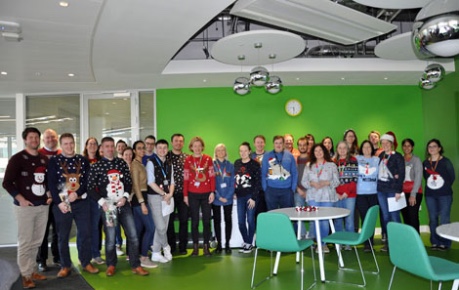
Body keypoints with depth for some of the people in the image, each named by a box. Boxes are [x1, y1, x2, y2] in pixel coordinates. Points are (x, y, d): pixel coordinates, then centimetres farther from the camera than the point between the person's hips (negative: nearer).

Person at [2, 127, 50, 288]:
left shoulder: (44, 159, 11)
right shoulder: (17, 158, -5)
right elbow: (7, 182, -7)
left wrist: (49, 194, 6)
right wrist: (20, 199, -13)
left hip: (43, 206, 5)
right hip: (25, 207, -5)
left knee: (36, 242, 12)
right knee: (25, 242, 1)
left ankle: (32, 271, 24)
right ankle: (26, 275, 12)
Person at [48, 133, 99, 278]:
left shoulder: (83, 160, 8)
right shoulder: (54, 161, 2)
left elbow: (88, 180, 1)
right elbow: (51, 183, -6)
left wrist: (77, 193, -14)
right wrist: (59, 202, -14)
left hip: (81, 202, 2)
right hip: (61, 203, -2)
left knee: (85, 233, 3)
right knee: (63, 236, 5)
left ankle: (86, 263, 17)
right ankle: (65, 266, 18)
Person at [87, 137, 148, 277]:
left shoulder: (122, 163, 7)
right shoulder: (96, 166, -2)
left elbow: (129, 182, 8)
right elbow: (90, 188, -2)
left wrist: (125, 197, -8)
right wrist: (102, 202, -13)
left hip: (124, 205, 3)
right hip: (108, 206, -3)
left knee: (133, 236, 2)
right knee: (110, 238, 4)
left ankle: (135, 265, 15)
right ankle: (111, 265, 26)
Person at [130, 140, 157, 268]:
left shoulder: (140, 164, 16)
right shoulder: (135, 164, -11)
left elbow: (142, 183, 13)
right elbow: (135, 185, -16)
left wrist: (142, 201, 8)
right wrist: (142, 203, -20)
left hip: (140, 198, 9)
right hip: (139, 198, -9)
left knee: (139, 229, 12)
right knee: (150, 228, -9)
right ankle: (144, 258, -5)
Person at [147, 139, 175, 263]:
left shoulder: (169, 164, 13)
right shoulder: (151, 163, -5)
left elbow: (171, 182, 12)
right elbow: (150, 182, -12)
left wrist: (170, 194, -5)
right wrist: (164, 194, -10)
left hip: (168, 198, 6)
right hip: (155, 197, -6)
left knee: (163, 227, 6)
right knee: (161, 226, -10)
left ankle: (156, 254, 16)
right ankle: (166, 247, 16)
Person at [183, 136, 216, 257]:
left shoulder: (208, 159, 3)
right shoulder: (188, 160, 3)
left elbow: (212, 176, 3)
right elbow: (186, 178, 3)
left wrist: (212, 192, -3)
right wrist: (185, 195, 1)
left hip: (206, 194, 0)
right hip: (193, 194, 0)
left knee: (206, 220, 5)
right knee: (194, 221, 6)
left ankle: (206, 246, 15)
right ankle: (195, 246, 15)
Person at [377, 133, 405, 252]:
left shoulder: (398, 157, -3)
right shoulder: (381, 156, 12)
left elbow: (402, 174, -8)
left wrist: (398, 191, -13)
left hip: (393, 190, -5)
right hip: (381, 190, 5)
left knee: (394, 216, -3)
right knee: (385, 216, 8)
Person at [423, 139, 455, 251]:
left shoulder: (446, 161, -4)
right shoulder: (425, 163, 7)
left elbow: (452, 177, 1)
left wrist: (445, 187, 2)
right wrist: (431, 186, 3)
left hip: (444, 195, -4)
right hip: (430, 195, 4)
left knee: (444, 220, -3)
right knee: (433, 219, 8)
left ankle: (445, 243, 7)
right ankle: (435, 242, 18)